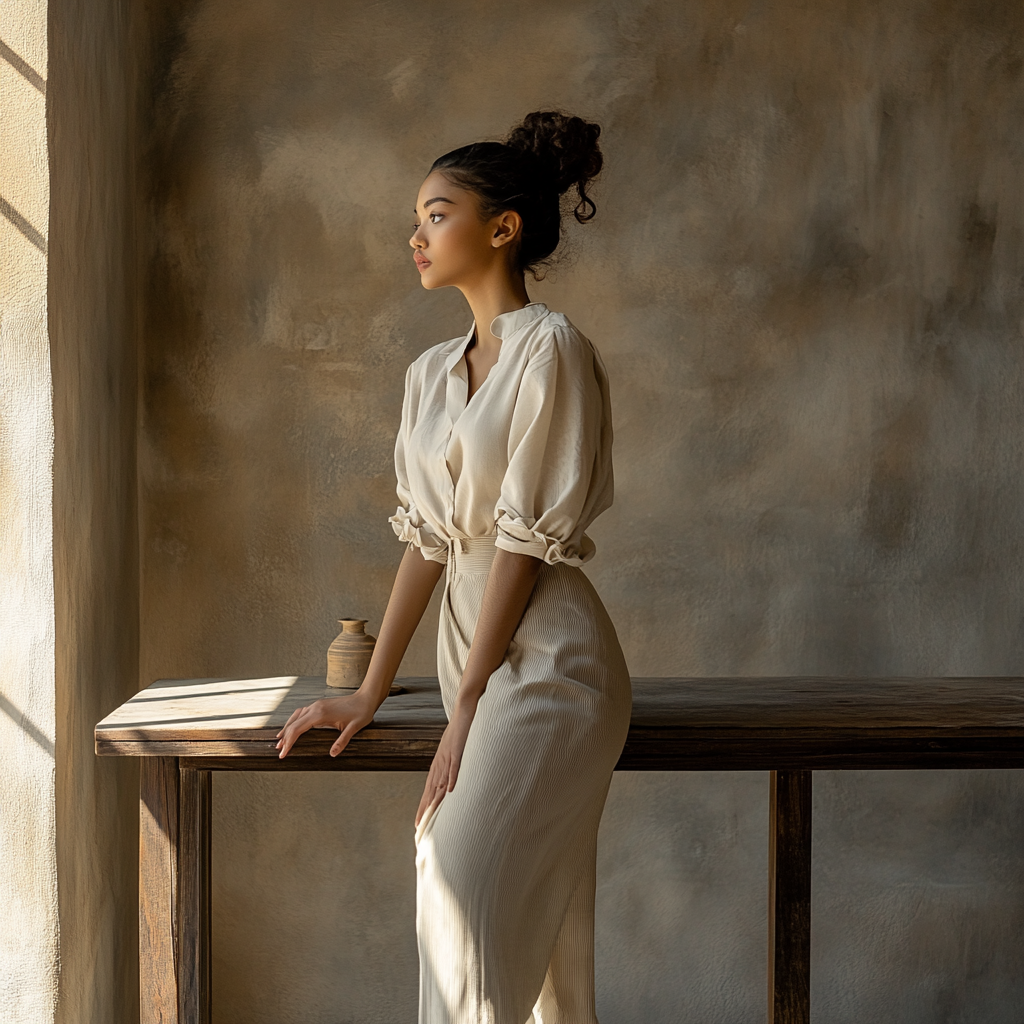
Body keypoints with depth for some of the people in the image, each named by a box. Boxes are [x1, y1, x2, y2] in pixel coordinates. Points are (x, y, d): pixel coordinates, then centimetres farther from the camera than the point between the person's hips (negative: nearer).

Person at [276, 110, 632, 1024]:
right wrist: (370, 693, 11)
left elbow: (528, 538, -13)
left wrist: (467, 706, -12)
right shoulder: (431, 374, 15)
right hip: (476, 655, 8)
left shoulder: (551, 347, -9)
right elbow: (427, 537, 14)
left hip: (548, 660, -7)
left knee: (467, 896, -16)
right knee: (541, 932, 10)